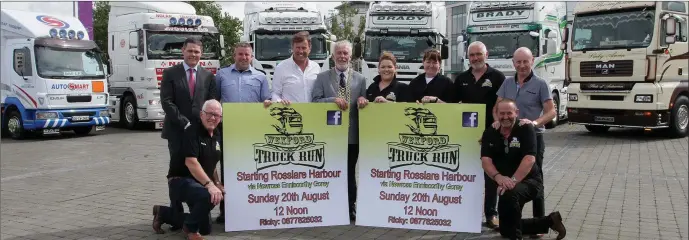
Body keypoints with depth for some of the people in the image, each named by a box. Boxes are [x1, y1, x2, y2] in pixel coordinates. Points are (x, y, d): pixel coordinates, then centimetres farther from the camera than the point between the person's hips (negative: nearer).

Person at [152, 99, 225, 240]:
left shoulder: (217, 136, 6)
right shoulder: (192, 132, -18)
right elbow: (191, 162, -31)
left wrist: (217, 183, 5)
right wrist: (209, 184, -39)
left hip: (200, 183, 9)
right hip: (180, 181, -9)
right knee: (209, 196, -38)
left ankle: (163, 213, 30)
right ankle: (191, 228, -9)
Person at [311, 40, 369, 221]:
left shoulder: (360, 79, 8)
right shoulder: (322, 77, 4)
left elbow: (363, 104, 10)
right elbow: (315, 101, -4)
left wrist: (362, 100, -13)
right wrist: (333, 100, -18)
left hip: (352, 133, 1)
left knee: (350, 172, 9)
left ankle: (350, 207, 18)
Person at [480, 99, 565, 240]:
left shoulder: (526, 129, -15)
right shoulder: (489, 133, -3)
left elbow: (529, 159, -25)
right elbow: (485, 160, -14)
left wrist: (513, 180, -37)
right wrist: (498, 177, -34)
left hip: (529, 181, -6)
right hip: (505, 185, 6)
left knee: (509, 195, -40)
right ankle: (550, 221, 31)